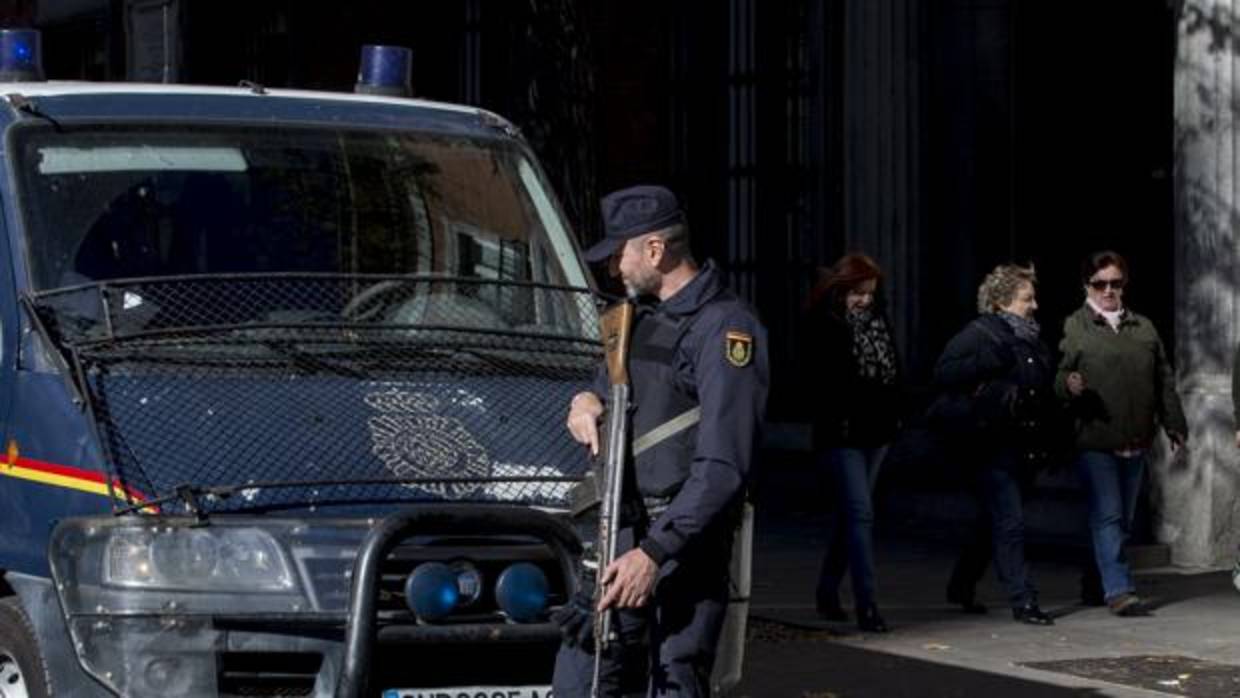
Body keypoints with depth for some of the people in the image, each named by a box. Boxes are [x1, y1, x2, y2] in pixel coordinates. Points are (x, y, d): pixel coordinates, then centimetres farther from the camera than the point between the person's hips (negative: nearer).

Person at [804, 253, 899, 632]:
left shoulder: (877, 321, 10)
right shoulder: (825, 327, -11)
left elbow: (891, 372, 15)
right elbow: (822, 382, -15)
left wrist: (892, 413, 8)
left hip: (875, 431, 7)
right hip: (842, 433, -7)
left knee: (847, 512, 15)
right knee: (860, 514, -11)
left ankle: (828, 592, 26)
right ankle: (866, 604, -12)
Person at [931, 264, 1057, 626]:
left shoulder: (1032, 339, 17)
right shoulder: (979, 334, -6)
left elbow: (1045, 389, 28)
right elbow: (943, 373, -16)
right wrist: (988, 361, -24)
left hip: (1026, 445, 8)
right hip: (993, 446, -8)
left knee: (994, 523, 15)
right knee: (1009, 523, -10)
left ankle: (962, 586, 29)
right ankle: (1022, 599, -8)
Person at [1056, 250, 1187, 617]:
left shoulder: (1144, 328, 14)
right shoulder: (1074, 327, 0)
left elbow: (1164, 380, 18)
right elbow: (1057, 374, -3)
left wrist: (1174, 423, 13)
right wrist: (1069, 385, -26)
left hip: (1135, 441, 5)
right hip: (1094, 439, -5)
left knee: (1123, 518, 11)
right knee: (1107, 515, -10)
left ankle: (1095, 582, 24)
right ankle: (1117, 590, -13)